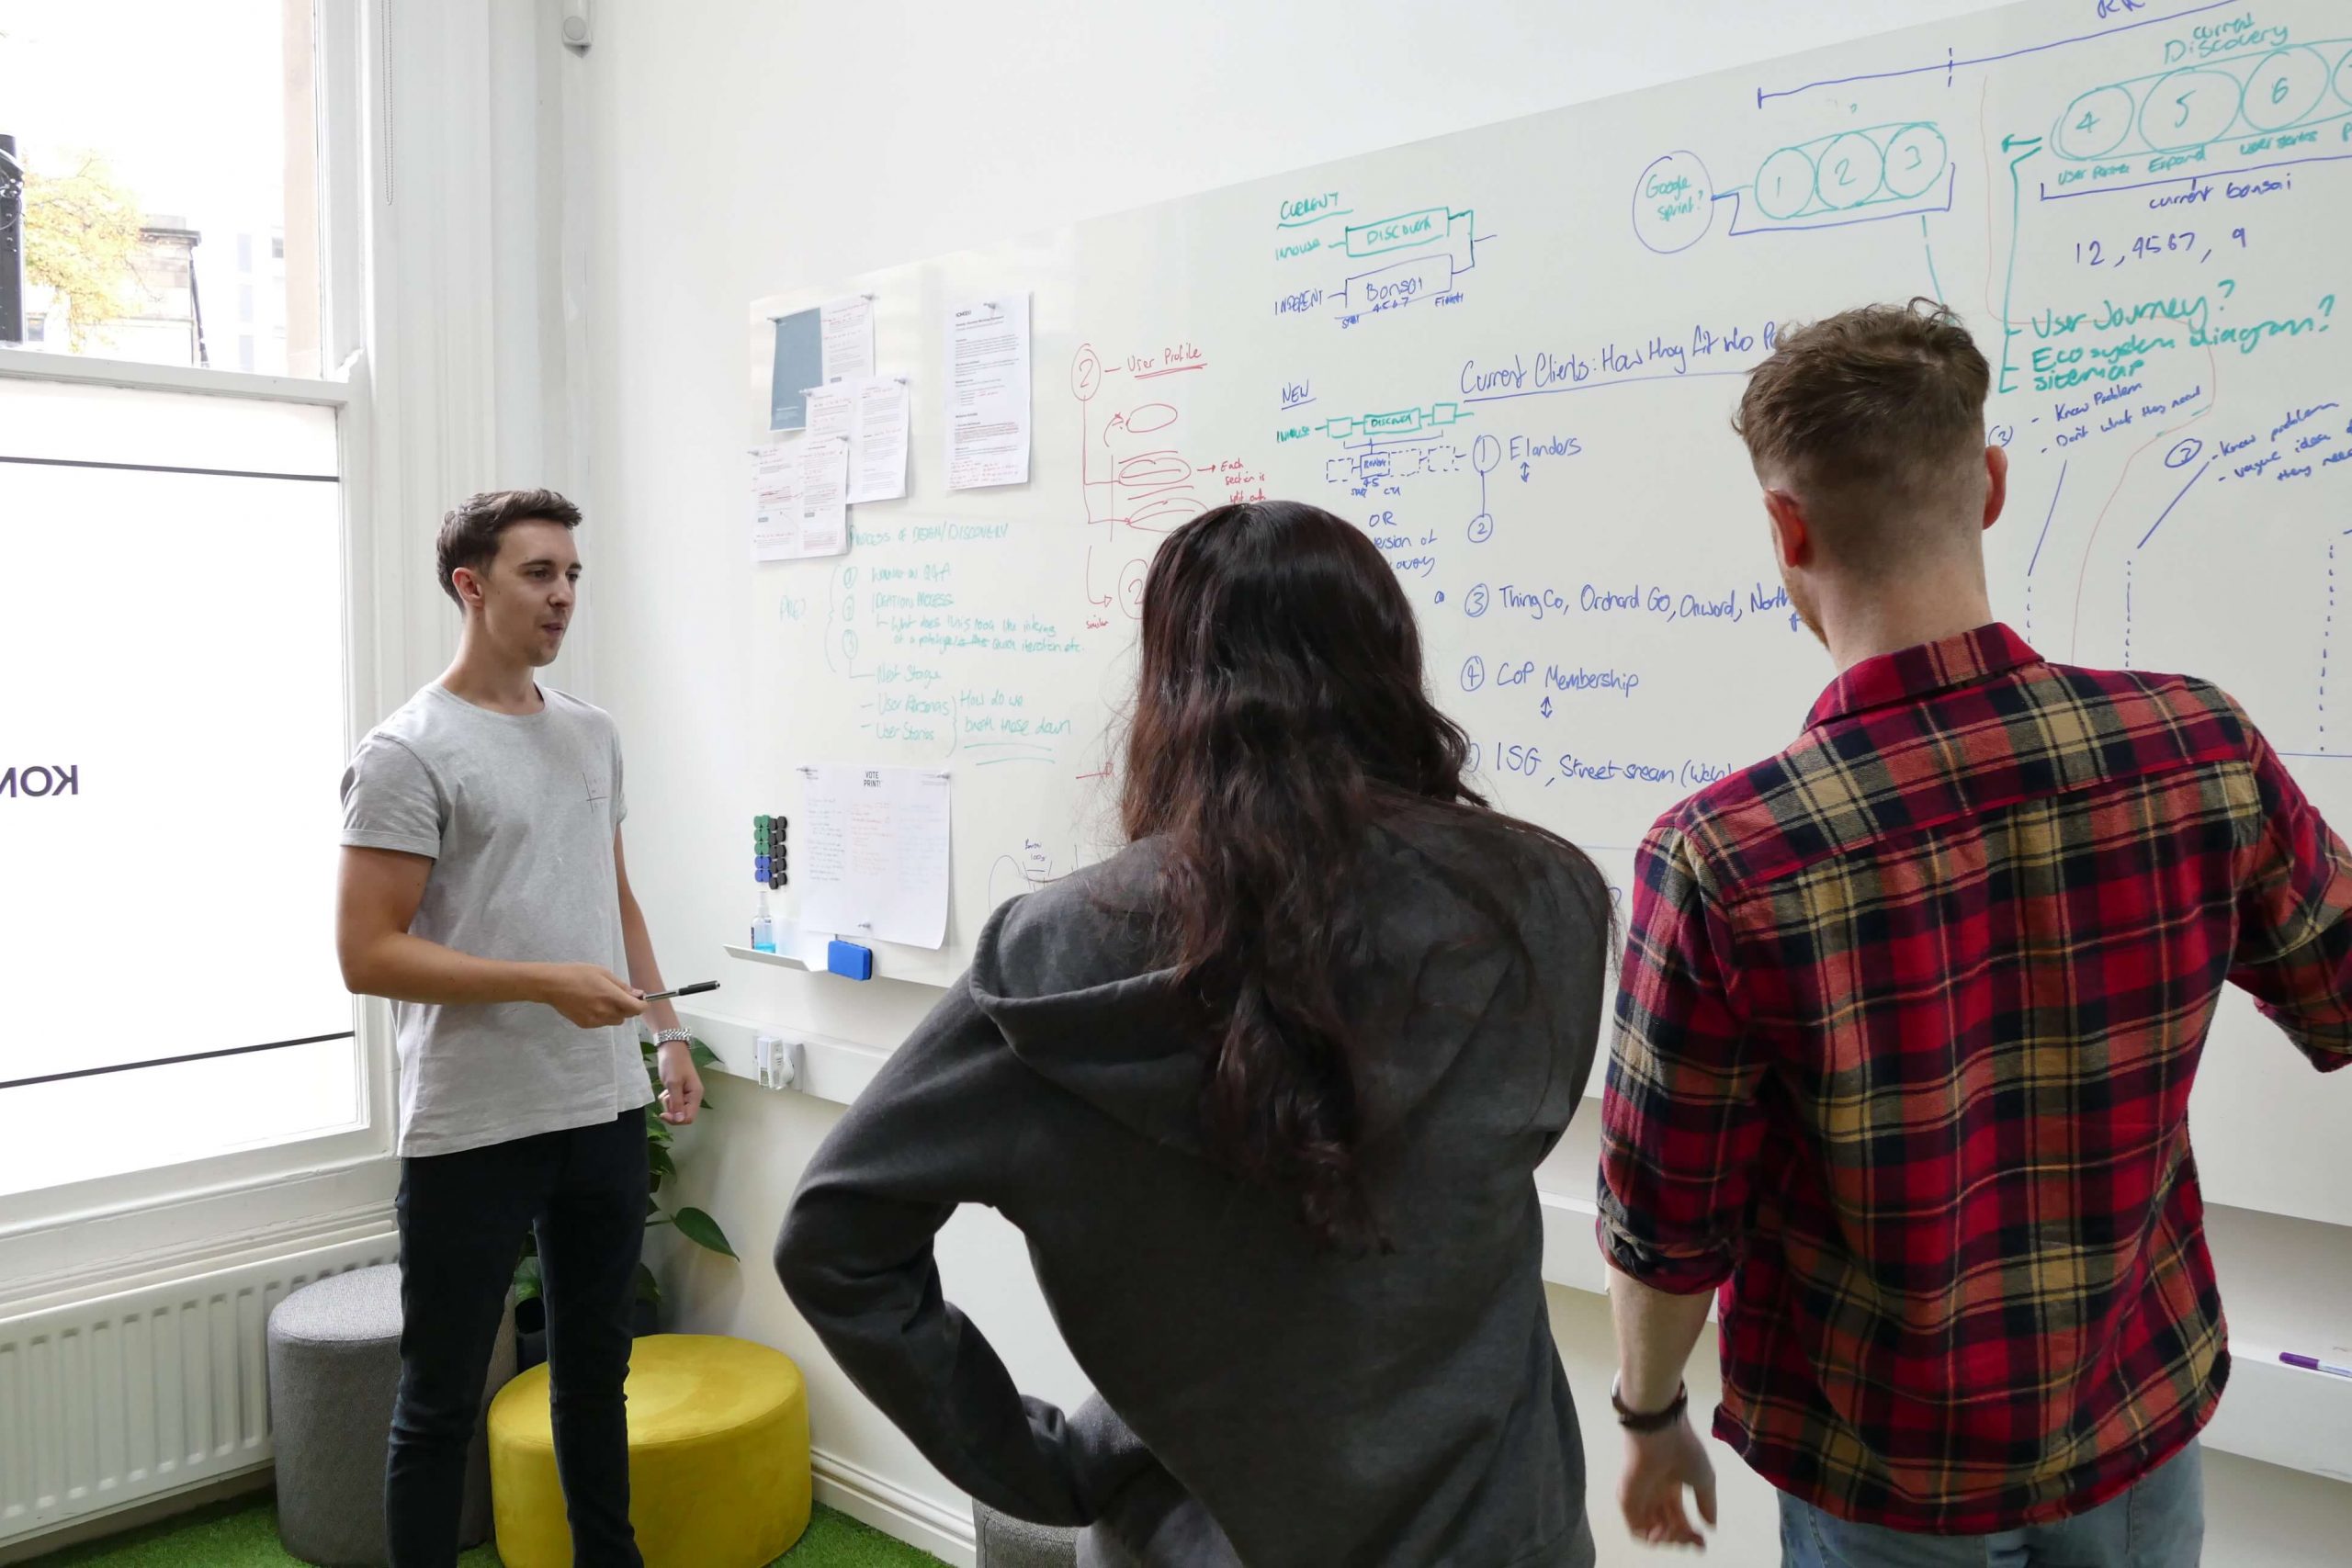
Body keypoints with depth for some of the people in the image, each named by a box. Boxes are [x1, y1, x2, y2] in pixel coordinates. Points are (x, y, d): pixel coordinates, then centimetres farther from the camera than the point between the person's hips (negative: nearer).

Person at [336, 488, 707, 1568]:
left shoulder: (593, 735, 10)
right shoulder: (407, 753, -11)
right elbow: (367, 955, -15)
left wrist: (669, 1033, 14)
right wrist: (547, 982, -21)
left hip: (604, 1112, 7)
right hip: (473, 1131, -6)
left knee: (596, 1369, 20)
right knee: (441, 1402, 8)